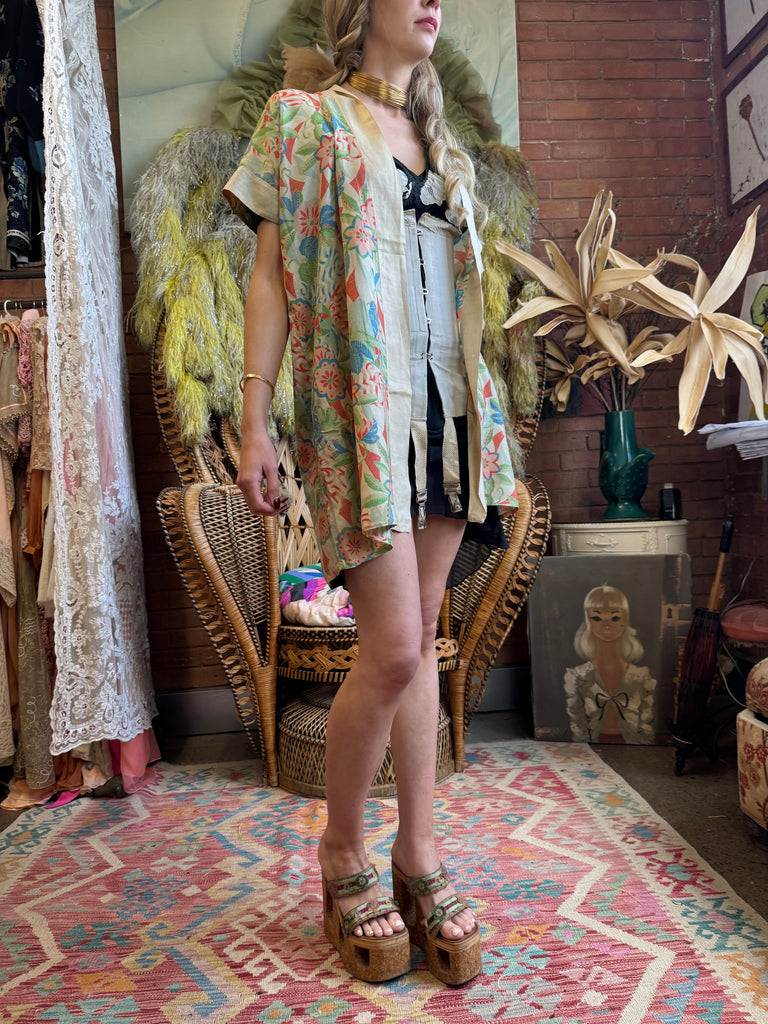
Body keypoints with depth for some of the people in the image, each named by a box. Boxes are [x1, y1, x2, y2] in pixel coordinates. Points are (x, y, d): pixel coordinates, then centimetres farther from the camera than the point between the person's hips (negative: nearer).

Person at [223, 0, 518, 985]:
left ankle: (418, 855, 18)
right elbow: (270, 277, 1)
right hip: (357, 408, -5)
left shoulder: (444, 145, 24)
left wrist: (484, 420, 16)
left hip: (447, 406, 6)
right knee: (394, 648, -11)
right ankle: (341, 854, 14)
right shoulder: (302, 117, 8)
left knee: (421, 640, 5)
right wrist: (254, 423, -8)